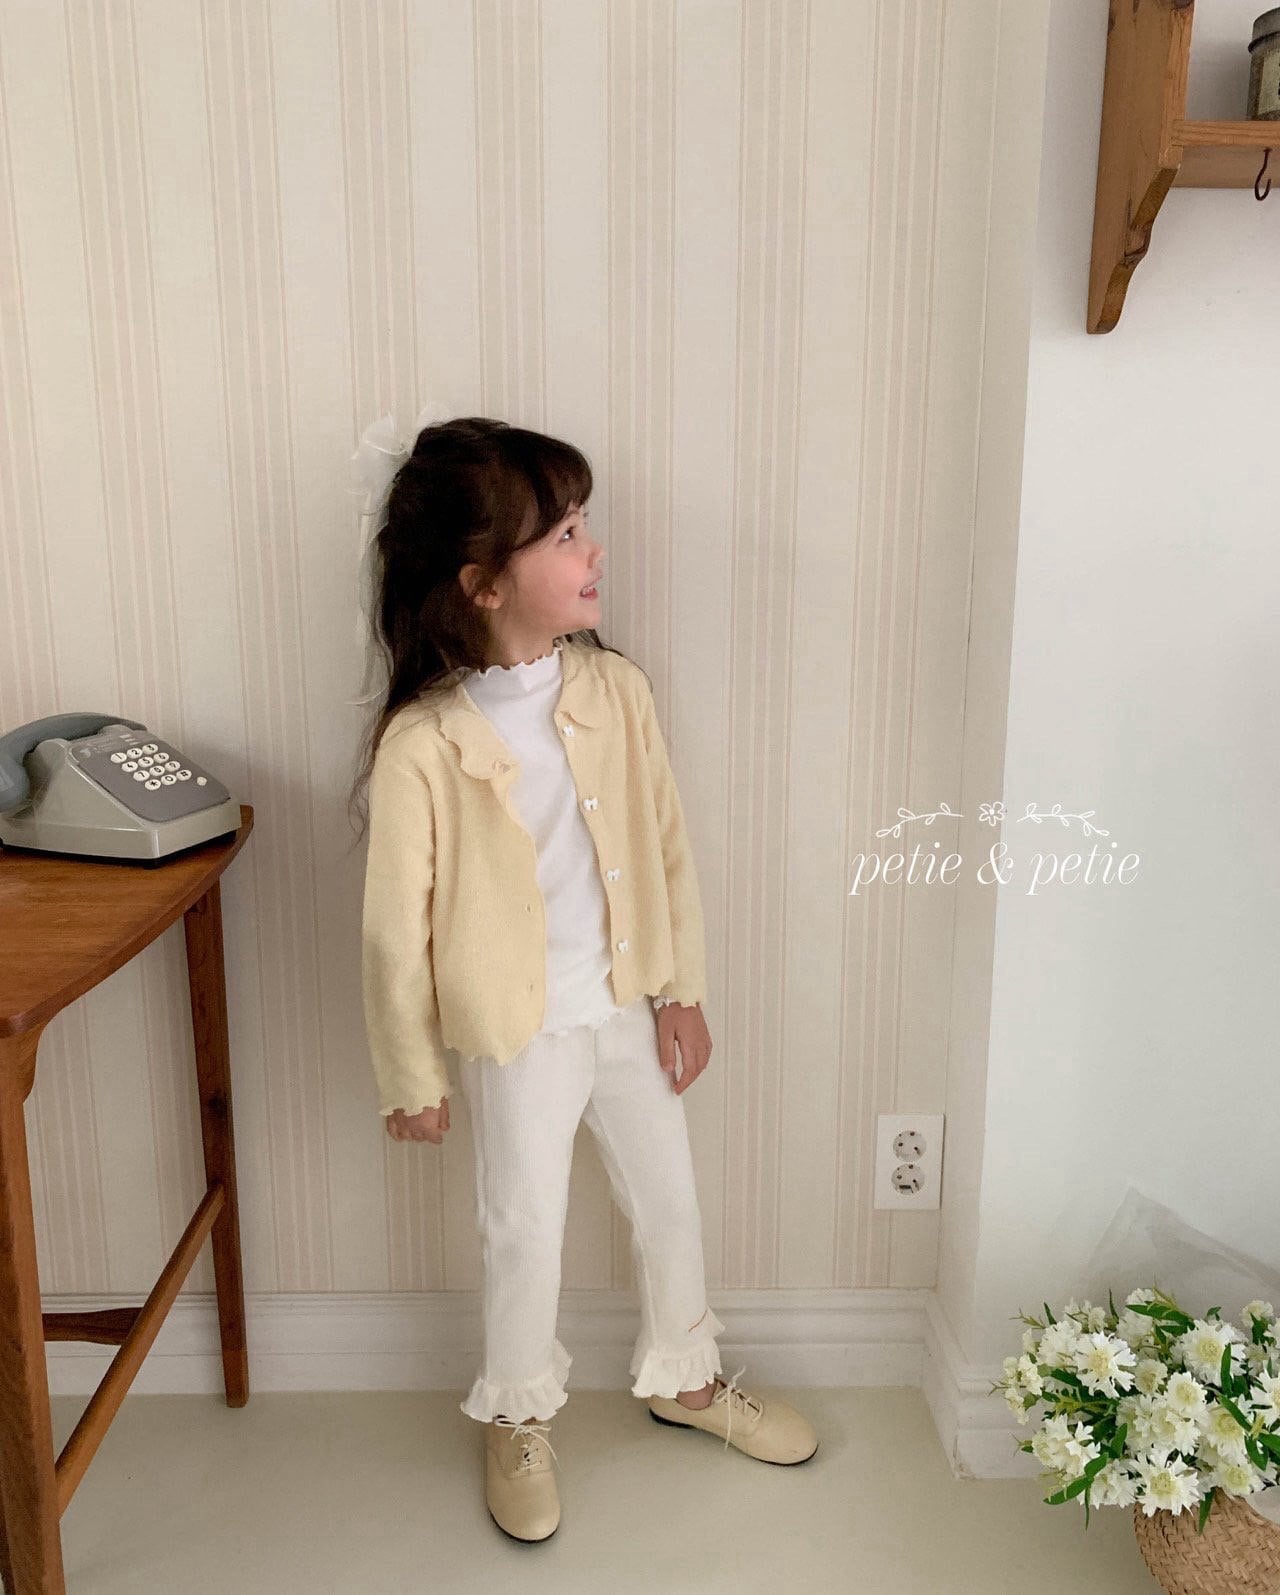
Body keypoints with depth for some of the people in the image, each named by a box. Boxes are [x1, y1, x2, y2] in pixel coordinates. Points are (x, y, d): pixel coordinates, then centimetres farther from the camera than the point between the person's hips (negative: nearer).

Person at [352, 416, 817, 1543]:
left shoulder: (617, 690, -9)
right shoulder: (422, 742, -22)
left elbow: (667, 845, 0)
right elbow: (399, 928, -13)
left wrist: (683, 990, 2)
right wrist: (413, 1078, -6)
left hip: (628, 1006, 5)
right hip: (517, 1030, -4)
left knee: (670, 1198, 20)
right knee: (526, 1229, 13)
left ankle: (683, 1376, 47)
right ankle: (520, 1417, 41)